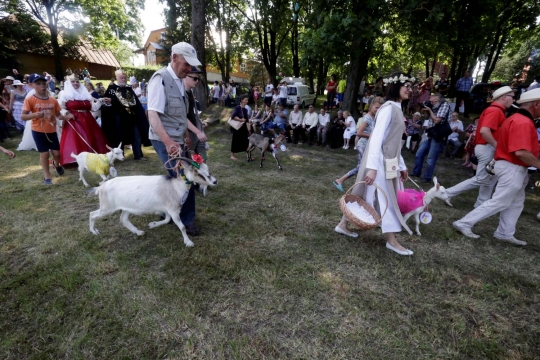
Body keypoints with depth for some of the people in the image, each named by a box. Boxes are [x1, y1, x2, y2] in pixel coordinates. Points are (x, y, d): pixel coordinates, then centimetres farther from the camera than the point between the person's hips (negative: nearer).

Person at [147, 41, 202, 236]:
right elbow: (153, 115, -24)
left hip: (176, 139, 8)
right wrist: (168, 142, -36)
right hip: (164, 140, -8)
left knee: (177, 178, 14)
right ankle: (187, 220, 9)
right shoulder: (160, 78, -14)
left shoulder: (179, 80, 11)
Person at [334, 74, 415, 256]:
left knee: (364, 195, 13)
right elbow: (377, 137, -22)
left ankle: (343, 225, 24)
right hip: (380, 161, -9)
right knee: (387, 199, 0)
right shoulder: (389, 108, -12)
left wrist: (402, 165, 19)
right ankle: (391, 240, 13)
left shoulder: (397, 109, 17)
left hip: (389, 161, 9)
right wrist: (372, 167, -28)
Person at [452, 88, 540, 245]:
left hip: (514, 168, 11)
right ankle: (464, 223, -2)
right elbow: (521, 152, -28)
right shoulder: (523, 122, -20)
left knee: (516, 203, 16)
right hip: (513, 169, -11)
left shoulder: (516, 119, 13)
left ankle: (505, 233, 24)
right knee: (499, 202, -5)